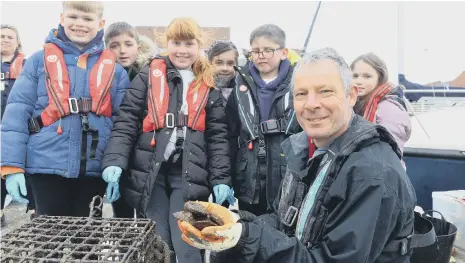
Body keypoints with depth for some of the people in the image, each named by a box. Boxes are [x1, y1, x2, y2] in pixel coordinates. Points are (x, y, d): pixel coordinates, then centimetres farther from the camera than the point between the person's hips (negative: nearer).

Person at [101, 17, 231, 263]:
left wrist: (220, 178, -1)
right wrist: (114, 161, -15)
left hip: (188, 175, 0)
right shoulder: (149, 76, 5)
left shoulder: (208, 86, 8)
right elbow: (126, 121, -1)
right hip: (149, 171, 0)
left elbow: (218, 135, 6)